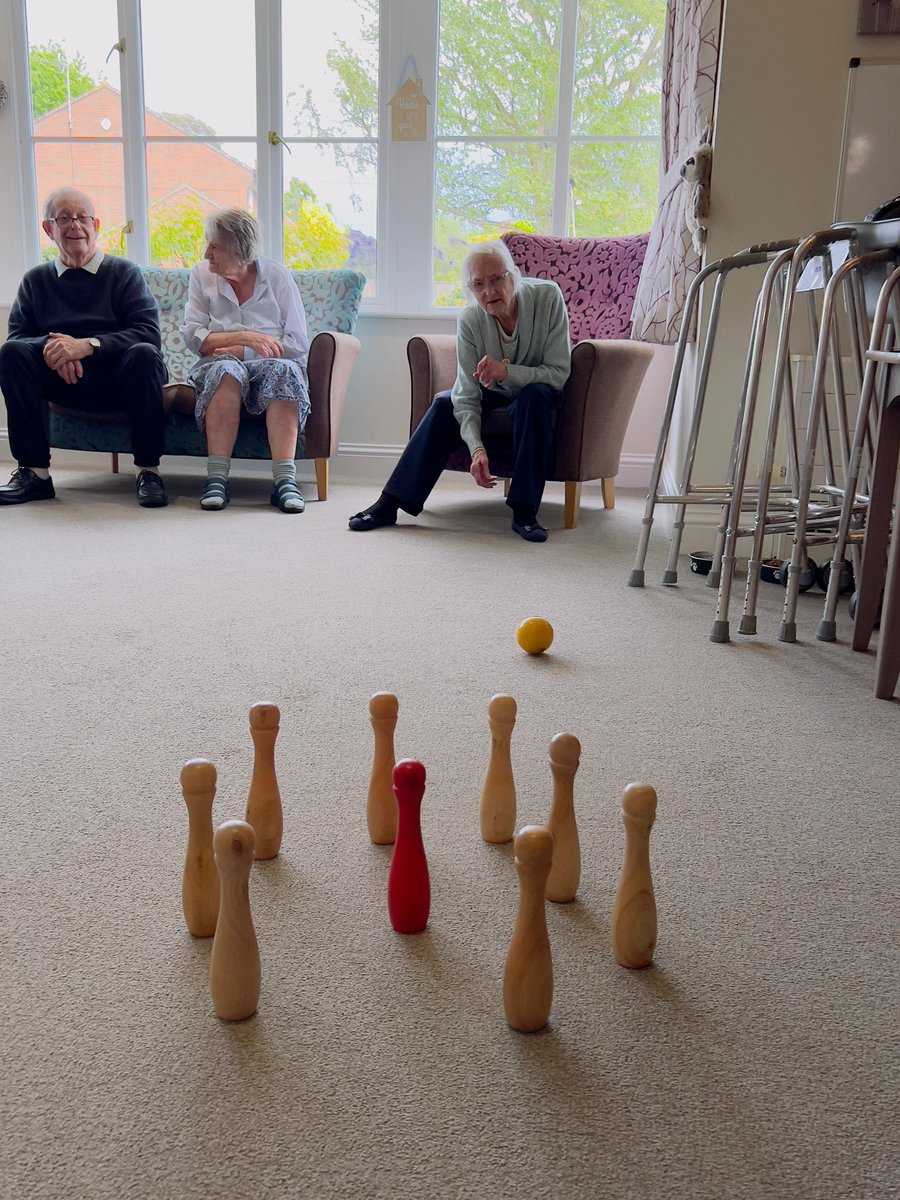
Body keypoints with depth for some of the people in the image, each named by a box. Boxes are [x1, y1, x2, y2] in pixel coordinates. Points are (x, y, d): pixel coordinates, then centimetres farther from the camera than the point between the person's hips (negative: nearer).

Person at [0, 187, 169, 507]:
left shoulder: (124, 272, 6)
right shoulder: (35, 281, 16)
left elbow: (148, 333, -8)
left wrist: (88, 345, -21)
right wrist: (50, 347, -20)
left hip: (119, 380, -2)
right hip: (64, 384, 2)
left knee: (144, 354, -33)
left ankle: (147, 471, -24)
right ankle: (34, 472, -20)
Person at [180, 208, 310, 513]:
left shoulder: (277, 276, 2)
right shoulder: (201, 274, 8)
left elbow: (298, 343, -4)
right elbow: (193, 337, 0)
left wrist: (240, 351, -10)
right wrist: (244, 336, -14)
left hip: (272, 365, 0)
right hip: (218, 364, 1)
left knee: (283, 370, -36)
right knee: (226, 370, -35)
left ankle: (285, 479, -42)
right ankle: (216, 477, -39)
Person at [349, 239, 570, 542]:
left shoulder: (547, 296, -26)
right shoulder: (469, 320, -21)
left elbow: (559, 373, -26)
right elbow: (467, 397, -24)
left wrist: (507, 371, -40)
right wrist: (476, 448, -40)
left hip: (538, 395, -2)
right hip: (494, 393, 2)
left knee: (534, 395, -35)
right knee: (445, 403, -22)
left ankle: (525, 511, -34)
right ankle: (390, 503, -22)